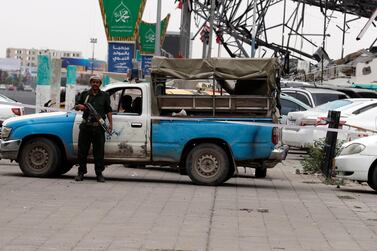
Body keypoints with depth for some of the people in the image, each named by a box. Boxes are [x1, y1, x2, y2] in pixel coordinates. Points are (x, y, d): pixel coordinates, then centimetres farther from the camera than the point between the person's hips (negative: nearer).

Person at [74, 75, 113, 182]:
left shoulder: (104, 96, 12)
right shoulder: (84, 94, 14)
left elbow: (108, 111, 12)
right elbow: (76, 107, 19)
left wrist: (110, 123, 2)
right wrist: (79, 106, -5)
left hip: (98, 127, -1)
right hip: (85, 126, 1)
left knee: (99, 151, -1)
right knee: (82, 150, 2)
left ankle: (99, 173, 5)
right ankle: (81, 172, 11)